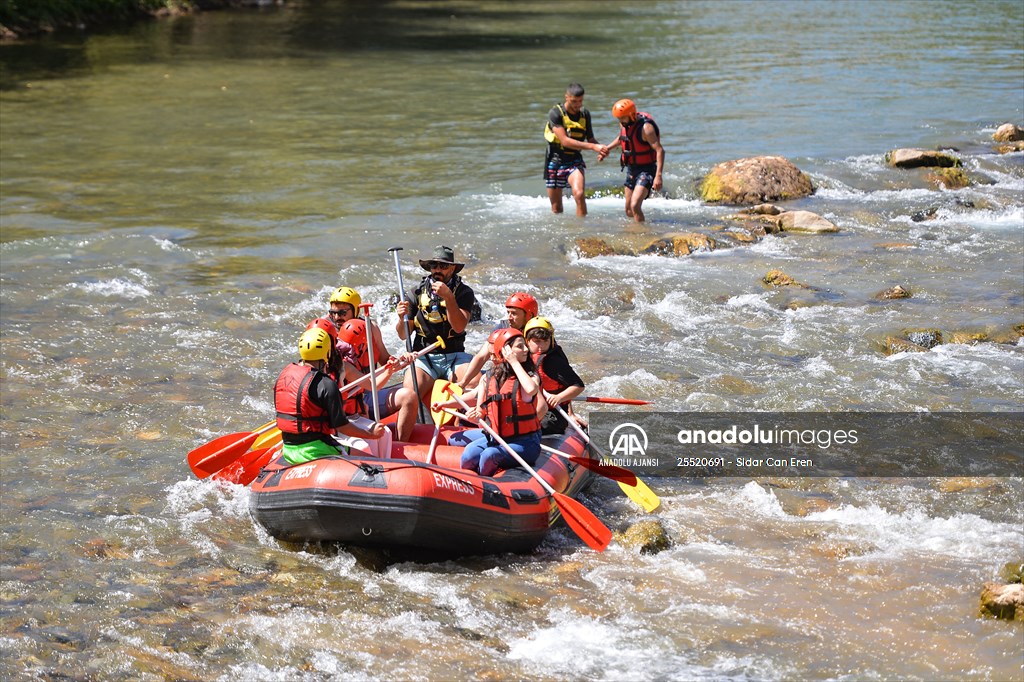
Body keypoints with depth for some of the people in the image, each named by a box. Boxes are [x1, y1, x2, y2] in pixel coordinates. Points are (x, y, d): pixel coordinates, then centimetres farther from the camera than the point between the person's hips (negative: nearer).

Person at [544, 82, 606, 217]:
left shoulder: (585, 114, 3)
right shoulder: (556, 113, -13)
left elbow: (590, 138, 13)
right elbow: (565, 141, -21)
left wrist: (600, 150, -10)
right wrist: (593, 147, -26)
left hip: (574, 161, 2)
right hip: (555, 160, -2)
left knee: (579, 194, -24)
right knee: (556, 207, 5)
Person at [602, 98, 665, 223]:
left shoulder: (645, 127, -23)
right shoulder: (624, 124, 0)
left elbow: (660, 151, -26)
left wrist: (658, 176, -33)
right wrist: (608, 148, 10)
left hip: (646, 170, -8)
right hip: (631, 169, 8)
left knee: (635, 205, -23)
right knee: (629, 211, 13)